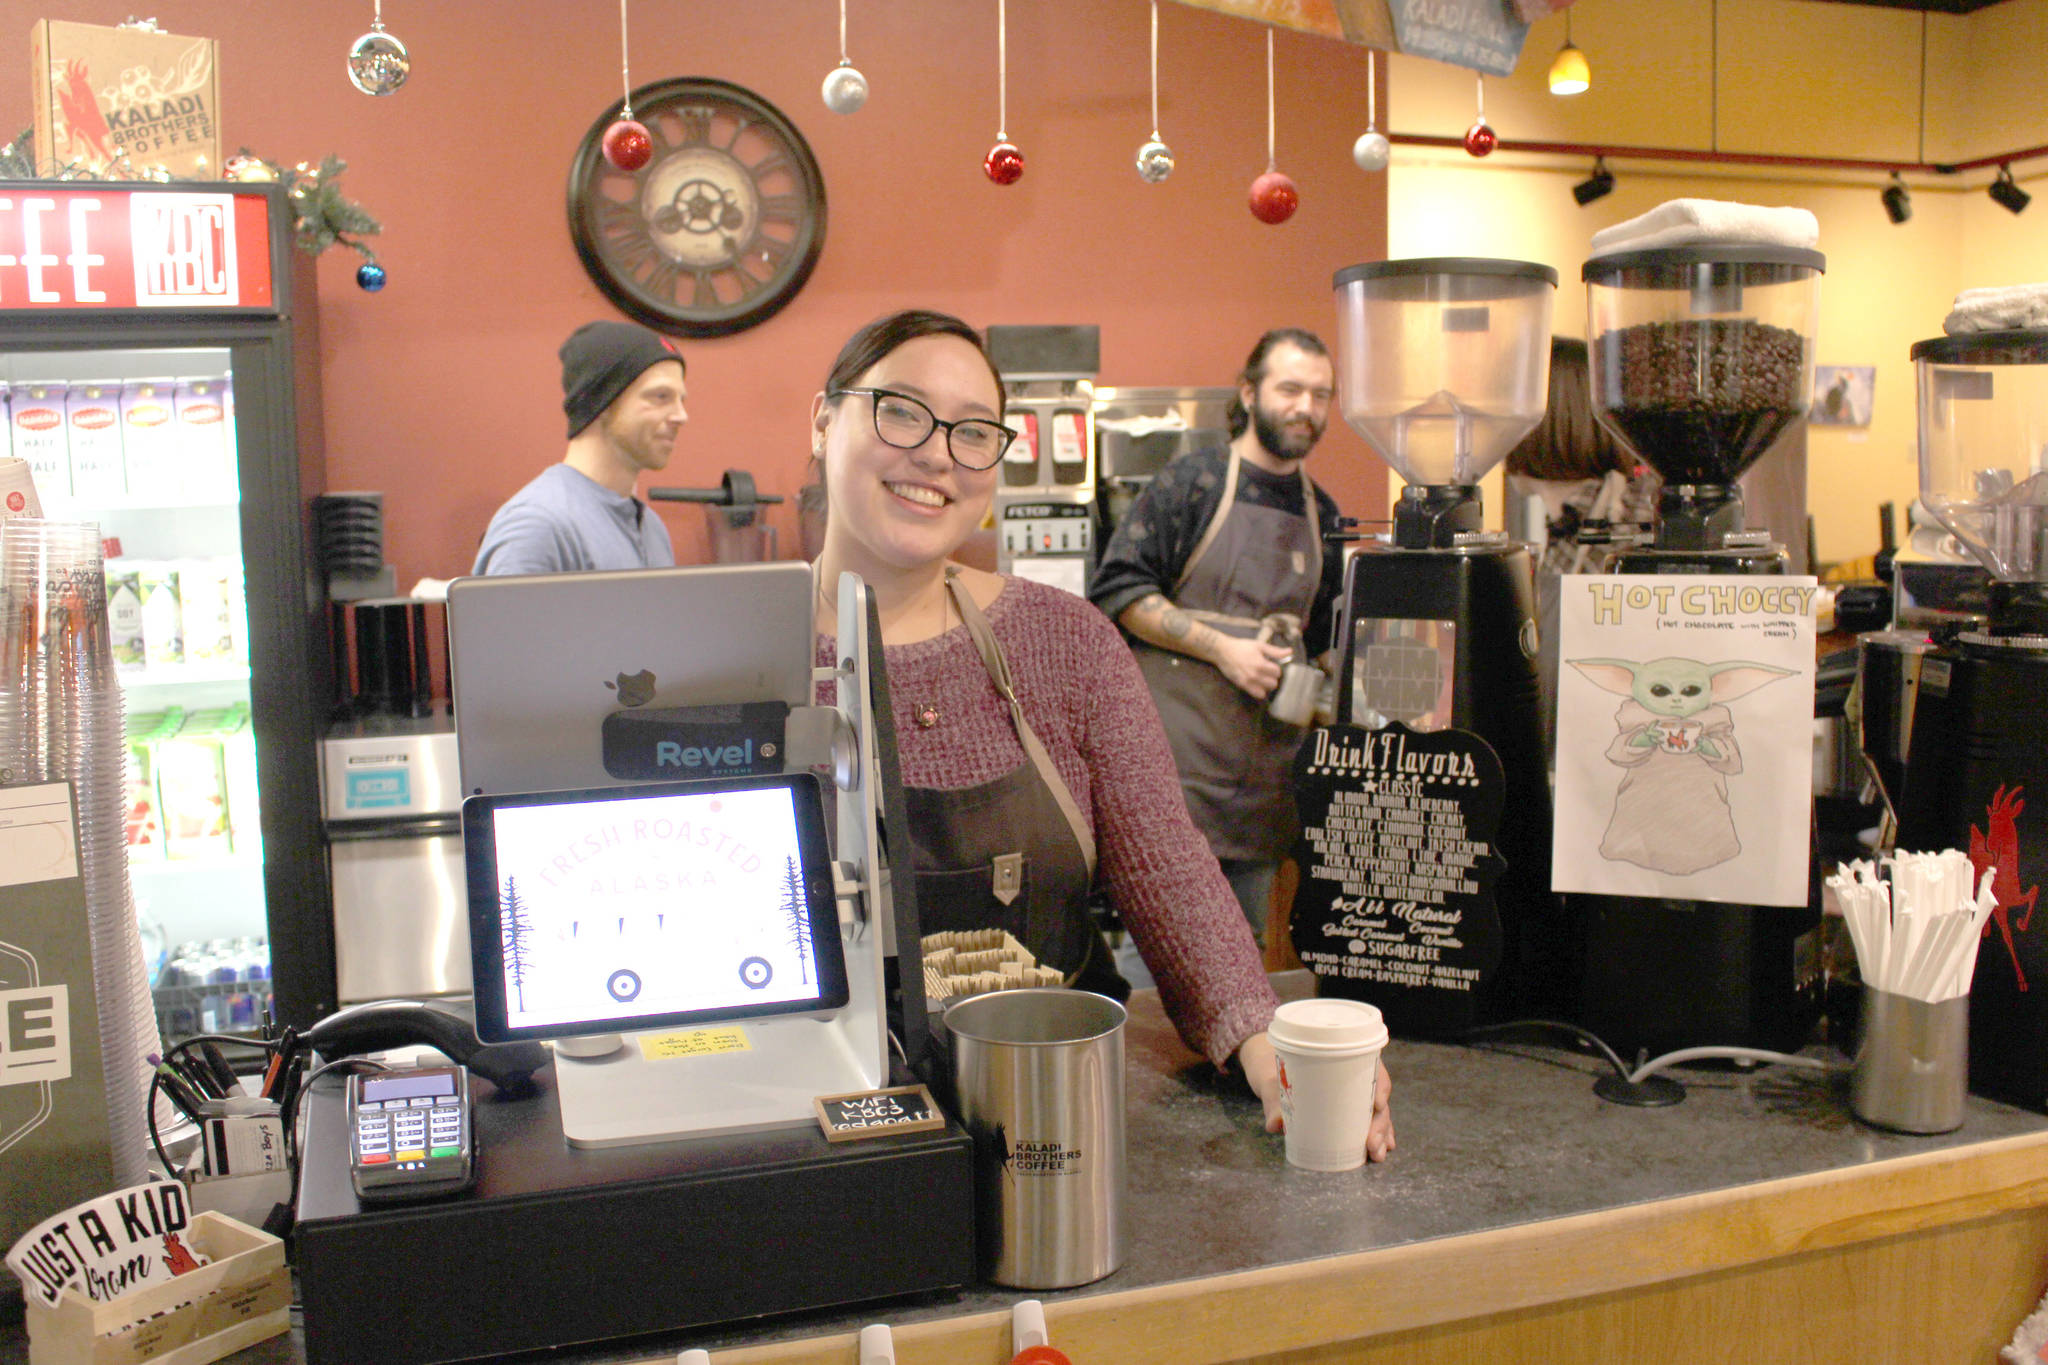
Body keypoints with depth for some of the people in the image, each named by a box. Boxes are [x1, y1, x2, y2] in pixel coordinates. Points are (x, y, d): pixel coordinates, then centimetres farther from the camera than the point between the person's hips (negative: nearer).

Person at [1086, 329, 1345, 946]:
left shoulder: (1321, 514, 15)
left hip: (1266, 772, 6)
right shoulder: (1193, 482, -2)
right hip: (1179, 755, -6)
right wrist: (1221, 648, -15)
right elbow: (1119, 590, -8)